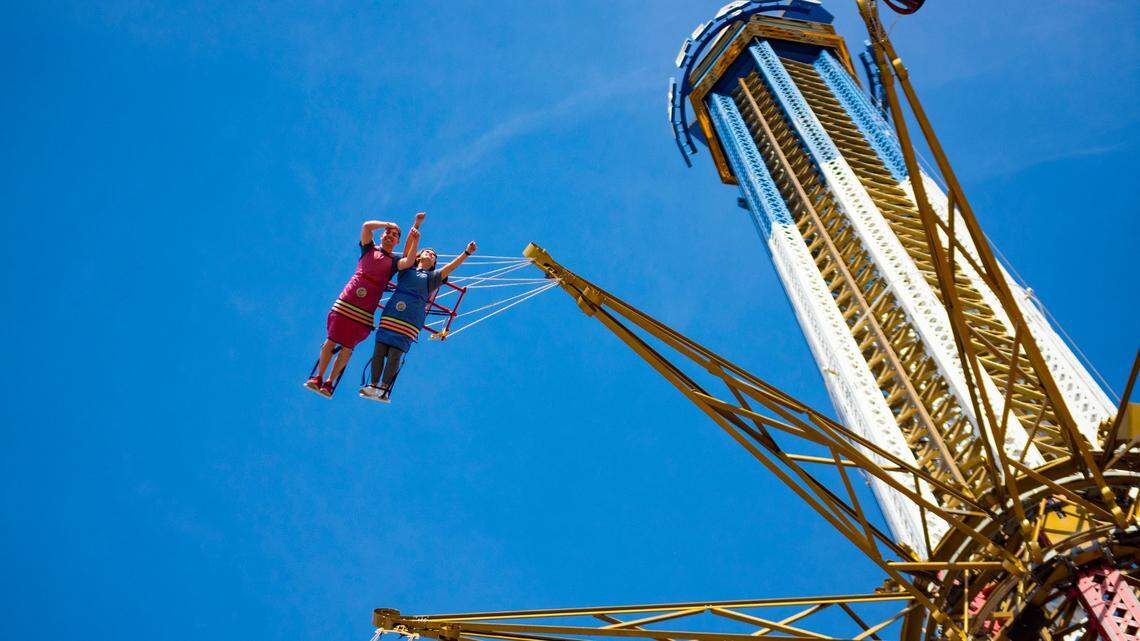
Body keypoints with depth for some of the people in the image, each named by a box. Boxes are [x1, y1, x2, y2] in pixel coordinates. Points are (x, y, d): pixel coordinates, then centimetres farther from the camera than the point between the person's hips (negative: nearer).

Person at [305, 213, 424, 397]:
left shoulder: (394, 260, 10)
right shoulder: (369, 248, 12)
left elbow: (409, 262, -13)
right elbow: (367, 226, -4)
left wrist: (415, 241, -19)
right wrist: (387, 224, 3)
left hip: (364, 311, 0)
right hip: (345, 303, 0)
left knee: (347, 347, 2)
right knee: (331, 340, -1)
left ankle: (329, 383, 10)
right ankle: (318, 377, 9)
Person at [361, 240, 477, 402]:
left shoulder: (432, 277, 17)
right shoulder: (406, 270, 21)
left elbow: (450, 266, 5)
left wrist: (467, 253, -6)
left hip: (410, 321, -2)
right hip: (390, 315, 2)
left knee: (395, 354, -9)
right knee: (379, 350, -3)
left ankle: (384, 388, -7)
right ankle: (373, 385, 2)